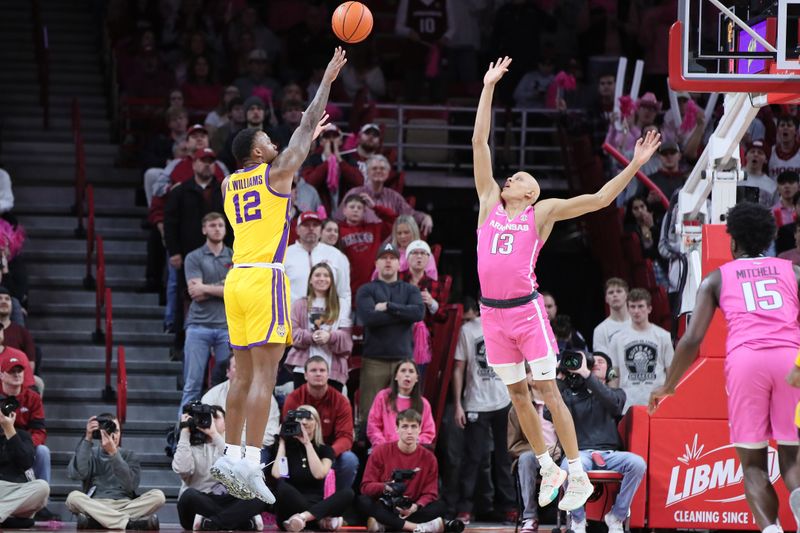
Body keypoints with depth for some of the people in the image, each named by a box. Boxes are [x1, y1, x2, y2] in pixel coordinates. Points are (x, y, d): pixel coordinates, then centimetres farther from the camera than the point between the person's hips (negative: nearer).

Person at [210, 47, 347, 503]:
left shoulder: (230, 184, 17)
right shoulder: (276, 173, -2)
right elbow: (305, 127, 5)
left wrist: (312, 139, 42)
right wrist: (328, 80, 13)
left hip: (237, 279, 7)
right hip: (265, 278, -7)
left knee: (245, 374, 11)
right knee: (264, 375, -10)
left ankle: (232, 456, 10)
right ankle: (251, 463, -17)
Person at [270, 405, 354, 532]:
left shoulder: (325, 450, 11)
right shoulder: (287, 446, 8)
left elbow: (319, 474, -11)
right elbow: (277, 474, -12)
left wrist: (307, 443, -9)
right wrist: (282, 441, -4)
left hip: (317, 505, 2)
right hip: (292, 506, -2)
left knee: (347, 492, -27)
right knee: (282, 487, -35)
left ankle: (302, 517, -41)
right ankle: (323, 519, -33)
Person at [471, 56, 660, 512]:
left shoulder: (542, 212, 3)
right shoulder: (490, 203, 11)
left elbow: (599, 199, 1)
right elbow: (480, 142, 10)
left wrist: (635, 166, -6)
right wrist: (489, 88, 9)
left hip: (527, 310, -4)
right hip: (492, 312, 4)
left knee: (548, 390, -4)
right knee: (517, 394, 10)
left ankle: (579, 476, -1)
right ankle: (548, 469, 23)